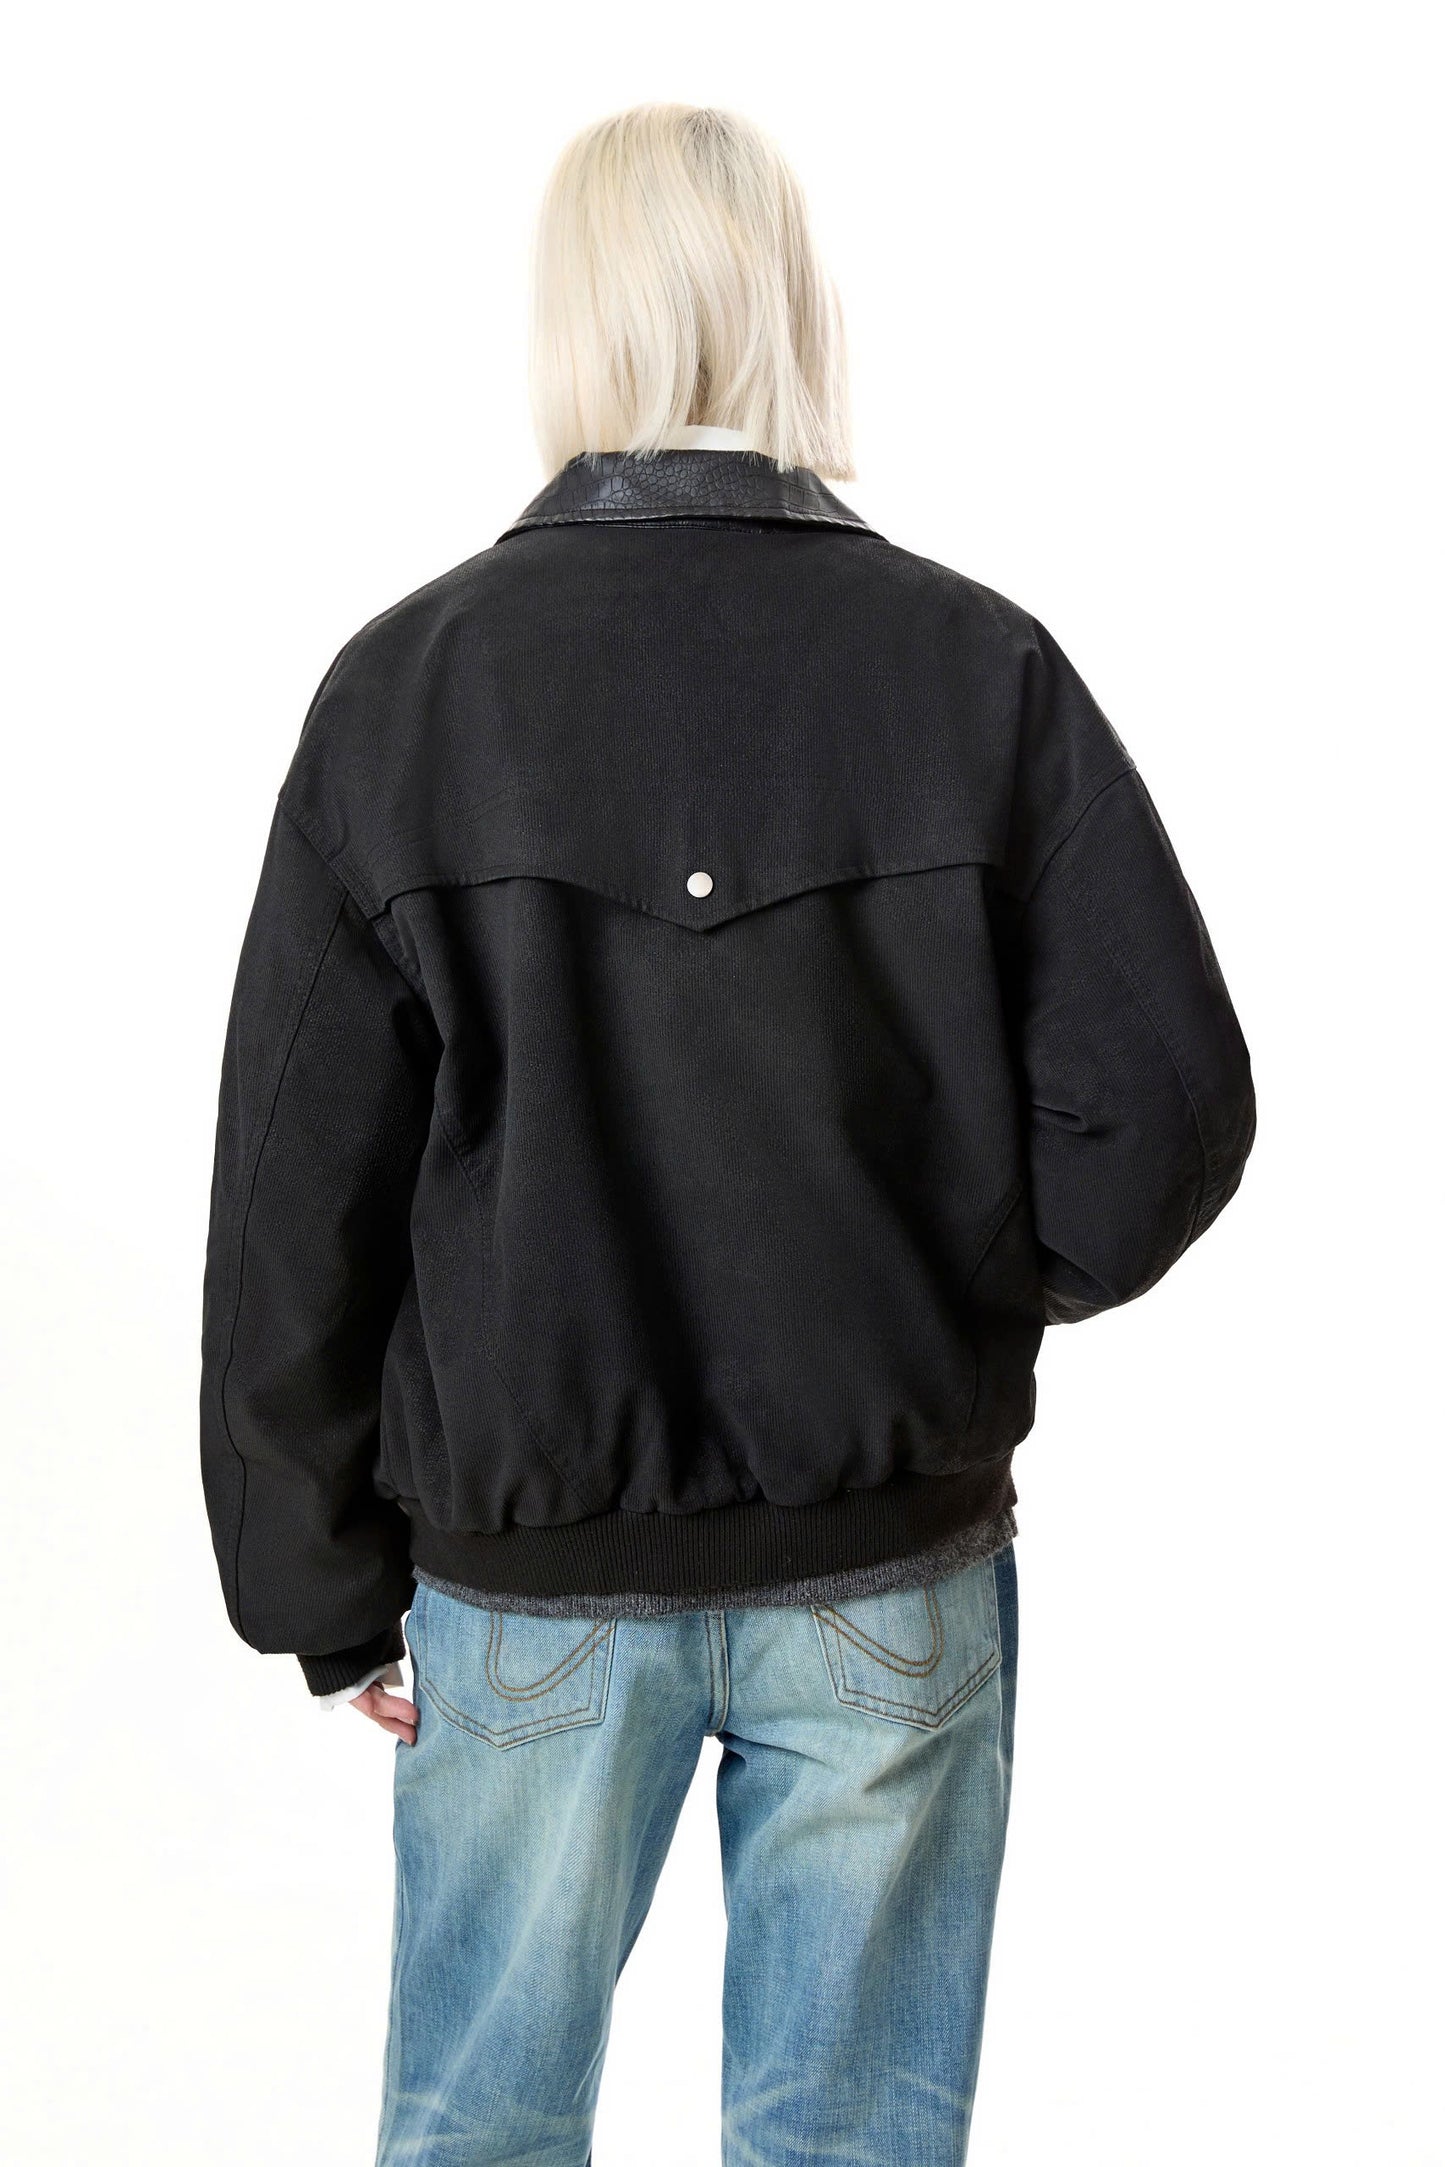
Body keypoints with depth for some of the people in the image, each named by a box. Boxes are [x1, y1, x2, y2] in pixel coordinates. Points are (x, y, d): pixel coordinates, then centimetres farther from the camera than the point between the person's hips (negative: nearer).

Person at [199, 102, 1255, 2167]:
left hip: (524, 1570, 0)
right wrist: (960, 1294, 9)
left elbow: (298, 1207, -6)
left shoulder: (406, 685, -8)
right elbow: (1168, 1111, -10)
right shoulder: (976, 665, -8)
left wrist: (329, 1587, 5)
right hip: (891, 1556, 0)